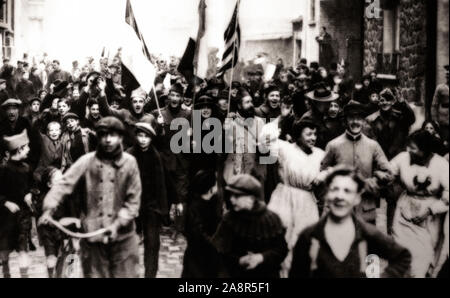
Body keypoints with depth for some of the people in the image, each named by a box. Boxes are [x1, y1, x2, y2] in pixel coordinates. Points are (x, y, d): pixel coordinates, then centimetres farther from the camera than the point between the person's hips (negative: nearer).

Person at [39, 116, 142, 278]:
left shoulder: (129, 162, -2)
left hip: (122, 236, 0)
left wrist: (118, 224, -11)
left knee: (125, 274, 6)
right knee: (94, 274, 11)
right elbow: (64, 184, -8)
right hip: (92, 235, 0)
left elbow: (133, 201, 0)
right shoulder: (87, 161, -2)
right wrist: (49, 210, -22)